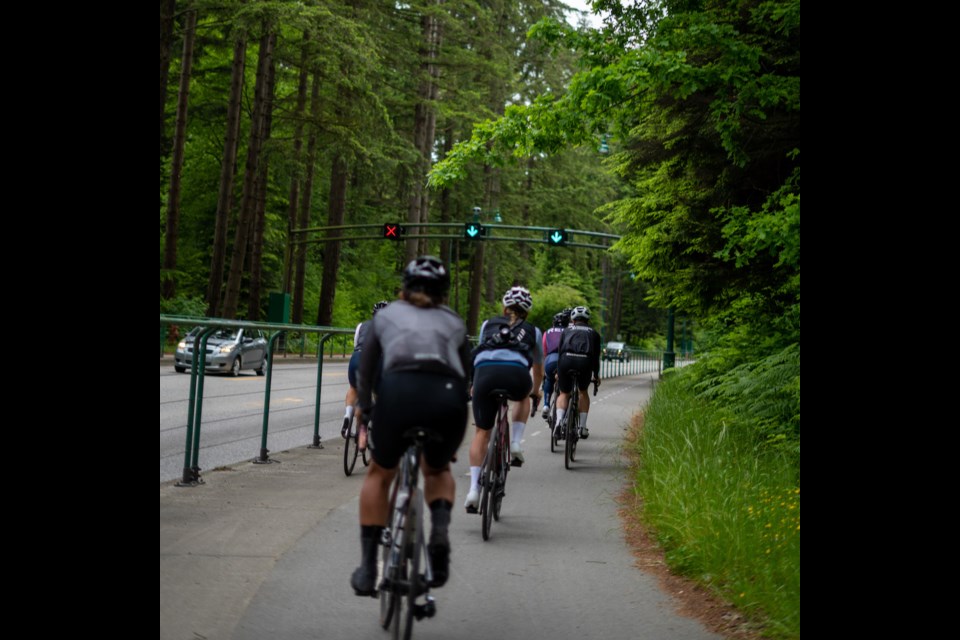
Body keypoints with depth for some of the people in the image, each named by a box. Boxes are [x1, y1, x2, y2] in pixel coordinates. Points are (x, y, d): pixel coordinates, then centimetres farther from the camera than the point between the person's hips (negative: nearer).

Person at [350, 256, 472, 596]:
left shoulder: (386, 315, 27)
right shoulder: (453, 321, 30)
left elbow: (365, 372, 25)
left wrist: (365, 415, 36)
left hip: (399, 390, -1)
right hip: (449, 395, 1)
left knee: (379, 474, 24)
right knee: (437, 470, 31)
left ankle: (368, 568, 18)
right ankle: (440, 529, 1)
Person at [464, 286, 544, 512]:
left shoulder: (488, 325, 32)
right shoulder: (532, 331, 30)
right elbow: (538, 368, 43)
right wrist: (535, 391, 63)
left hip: (485, 372, 0)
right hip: (516, 374, 0)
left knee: (481, 432, 14)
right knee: (523, 398, 37)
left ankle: (473, 489, 1)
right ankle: (515, 445, 17)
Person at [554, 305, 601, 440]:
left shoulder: (567, 330, 28)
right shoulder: (593, 333, 27)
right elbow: (596, 356, 27)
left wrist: (558, 373, 36)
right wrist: (596, 375, 38)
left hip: (566, 360, 0)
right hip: (585, 362, 0)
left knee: (564, 394, 18)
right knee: (583, 392, 24)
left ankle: (559, 421, -7)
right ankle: (583, 427, 18)